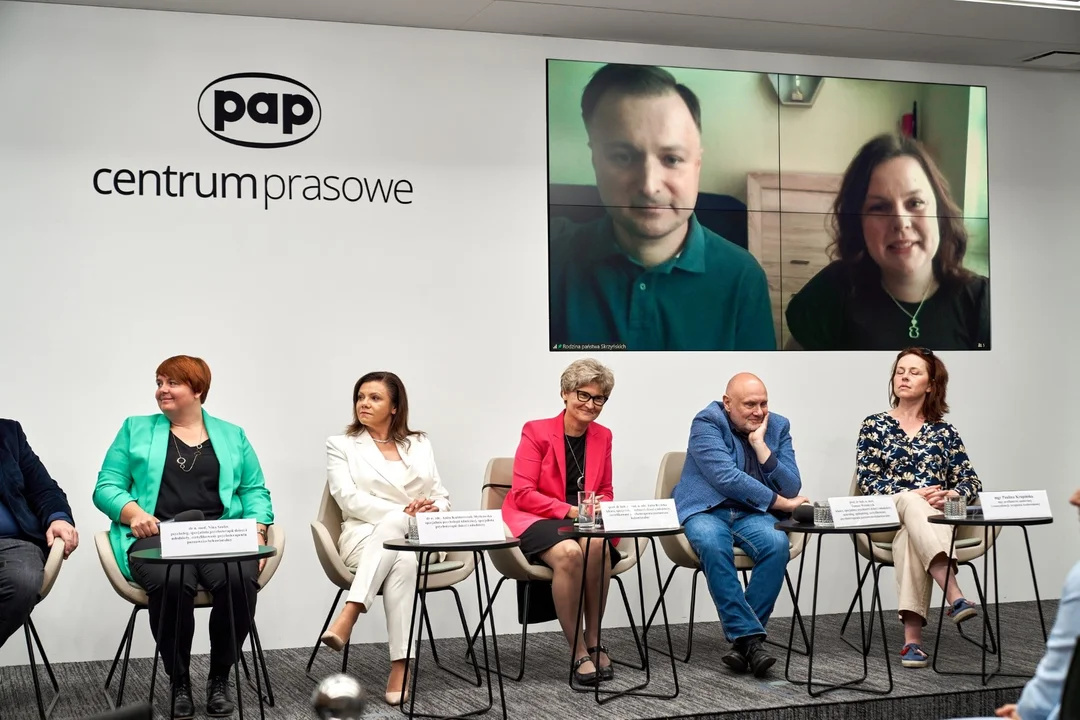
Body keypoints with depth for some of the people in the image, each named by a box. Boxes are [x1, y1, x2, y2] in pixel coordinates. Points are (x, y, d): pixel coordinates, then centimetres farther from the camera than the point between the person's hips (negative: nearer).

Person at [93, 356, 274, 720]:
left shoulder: (232, 436, 19)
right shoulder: (136, 430, 16)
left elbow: (255, 491, 15)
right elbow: (106, 487, 9)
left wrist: (257, 531, -4)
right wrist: (133, 511, -12)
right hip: (157, 536, -1)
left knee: (239, 580, -34)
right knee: (173, 583, -36)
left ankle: (220, 678, -11)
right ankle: (179, 682, -13)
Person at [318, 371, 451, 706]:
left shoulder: (420, 444, 20)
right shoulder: (341, 445, 10)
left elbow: (442, 498, 16)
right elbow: (349, 498, -6)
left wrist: (432, 510, -10)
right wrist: (402, 511, -18)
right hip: (365, 537, -2)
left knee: (392, 525, -36)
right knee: (402, 561, -37)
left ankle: (348, 617, -44)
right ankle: (401, 665, -42)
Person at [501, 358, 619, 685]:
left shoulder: (602, 436, 10)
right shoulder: (536, 432, -5)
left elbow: (605, 492, 17)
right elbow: (523, 494, -10)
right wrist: (569, 510, -20)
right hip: (537, 520, -4)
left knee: (598, 545, -33)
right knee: (569, 553, -37)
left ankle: (594, 641, -18)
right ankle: (578, 651, -23)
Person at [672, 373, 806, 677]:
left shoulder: (778, 427, 7)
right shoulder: (707, 423, -7)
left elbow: (792, 489, 0)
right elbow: (726, 478, -18)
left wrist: (760, 446, -10)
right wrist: (779, 502, -12)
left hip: (752, 514, 4)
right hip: (706, 509, -3)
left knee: (778, 543, -30)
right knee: (712, 544, -37)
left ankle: (742, 635, -23)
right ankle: (750, 637, -32)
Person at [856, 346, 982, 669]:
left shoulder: (944, 432, 18)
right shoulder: (875, 425, 14)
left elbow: (972, 481, 10)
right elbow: (867, 481, 1)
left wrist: (951, 495, -15)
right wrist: (912, 496, -16)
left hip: (934, 519, 1)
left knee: (910, 537, -37)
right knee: (909, 502, -39)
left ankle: (912, 638, -48)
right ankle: (955, 597, -54)